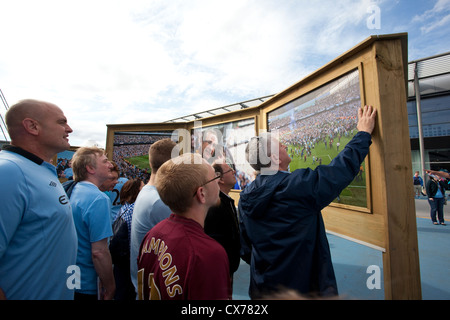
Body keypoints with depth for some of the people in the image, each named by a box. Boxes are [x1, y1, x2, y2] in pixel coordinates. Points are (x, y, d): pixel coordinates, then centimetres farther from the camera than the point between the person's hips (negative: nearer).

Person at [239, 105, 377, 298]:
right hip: (307, 287, -5)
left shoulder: (245, 198, -7)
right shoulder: (300, 184, -25)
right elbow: (344, 167, -14)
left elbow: (245, 248, 3)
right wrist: (364, 132, 0)